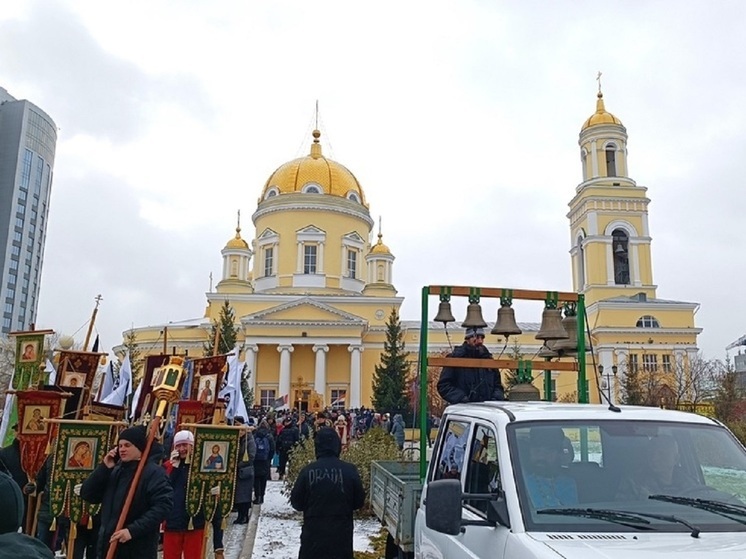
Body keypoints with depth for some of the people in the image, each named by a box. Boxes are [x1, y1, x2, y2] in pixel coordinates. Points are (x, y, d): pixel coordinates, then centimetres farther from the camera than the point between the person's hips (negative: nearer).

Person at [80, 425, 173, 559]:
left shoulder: (154, 472, -11)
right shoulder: (115, 471, 12)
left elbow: (163, 506, -20)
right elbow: (87, 495, 7)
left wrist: (133, 530, -25)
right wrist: (104, 468, -5)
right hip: (109, 545, 7)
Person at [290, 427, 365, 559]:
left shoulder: (308, 471, -12)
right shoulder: (350, 470, -11)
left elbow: (296, 502, -2)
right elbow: (359, 501, -1)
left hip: (313, 533, 0)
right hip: (341, 534, 0)